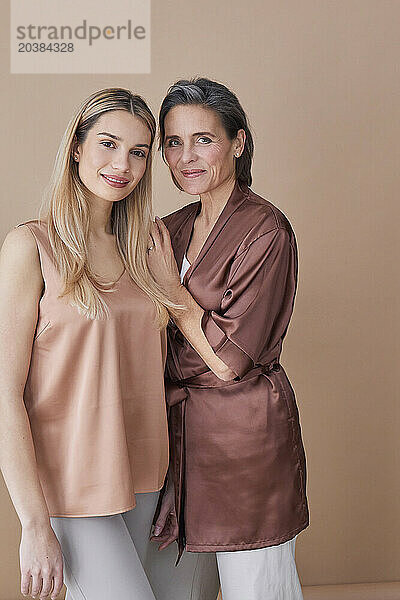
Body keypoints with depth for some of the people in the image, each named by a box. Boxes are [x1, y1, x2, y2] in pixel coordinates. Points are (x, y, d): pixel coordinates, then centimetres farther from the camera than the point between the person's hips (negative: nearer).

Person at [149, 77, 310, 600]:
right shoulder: (174, 228, 8)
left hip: (246, 432, -7)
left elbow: (228, 359, -18)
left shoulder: (265, 230, -15)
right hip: (183, 424, 7)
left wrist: (170, 284, -12)